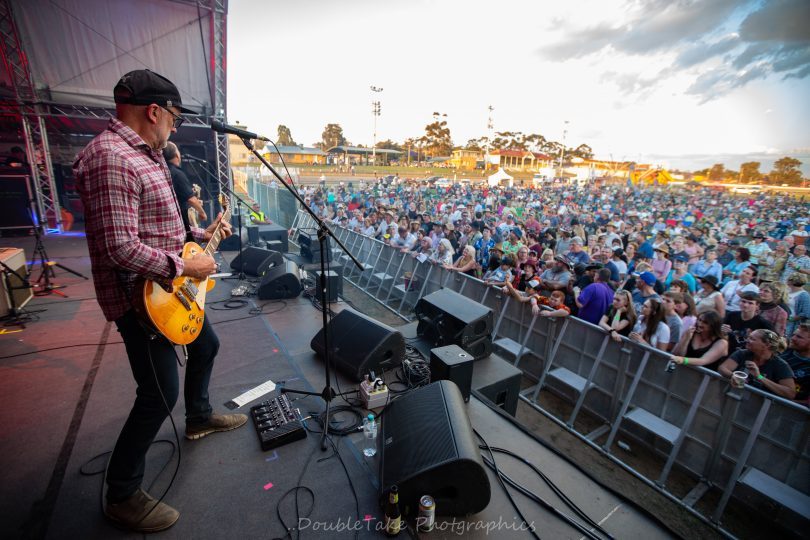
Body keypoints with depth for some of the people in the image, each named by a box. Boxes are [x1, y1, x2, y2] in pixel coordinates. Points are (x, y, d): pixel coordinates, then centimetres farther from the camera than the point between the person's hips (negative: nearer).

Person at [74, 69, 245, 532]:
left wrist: (203, 234, 14)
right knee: (160, 395, -2)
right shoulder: (112, 159, -22)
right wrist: (186, 267, -21)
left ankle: (199, 418, 49)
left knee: (206, 345, 25)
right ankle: (122, 495, 22)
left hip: (169, 288, 11)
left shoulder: (147, 155, 11)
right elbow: (121, 247, -28)